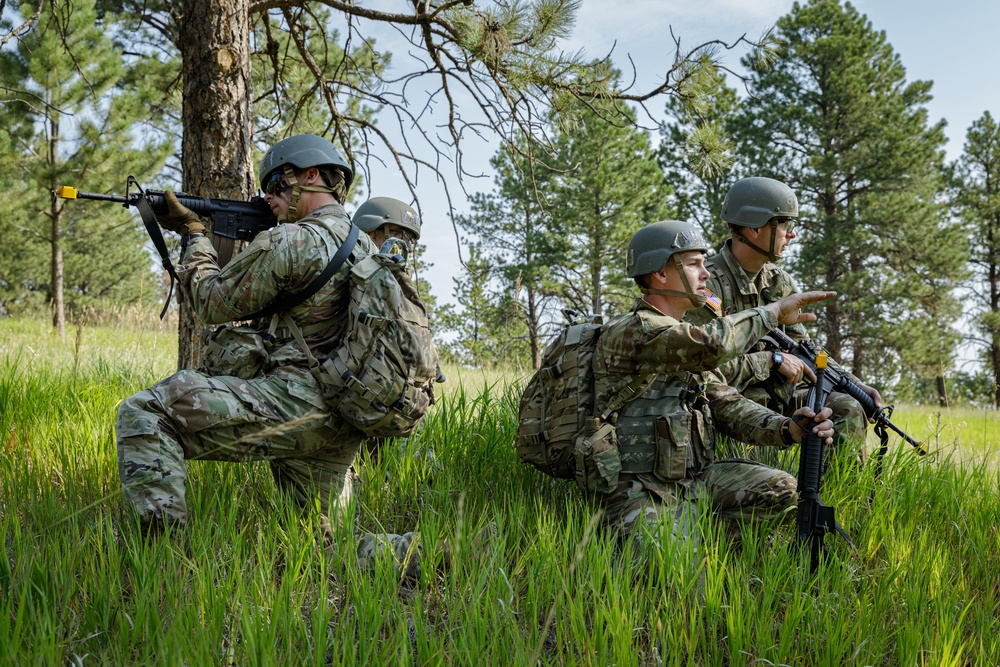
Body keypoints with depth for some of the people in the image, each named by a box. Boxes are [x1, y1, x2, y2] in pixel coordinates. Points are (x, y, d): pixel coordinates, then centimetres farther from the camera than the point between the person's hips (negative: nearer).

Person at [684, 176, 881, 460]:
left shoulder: (779, 282, 11)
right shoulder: (709, 283, -16)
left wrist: (854, 384, 4)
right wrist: (772, 360, -17)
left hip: (778, 397, 8)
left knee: (847, 409, -11)